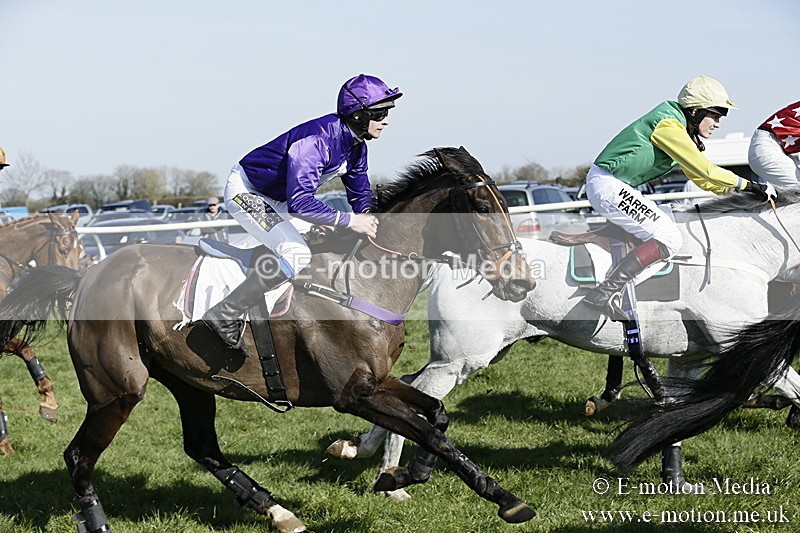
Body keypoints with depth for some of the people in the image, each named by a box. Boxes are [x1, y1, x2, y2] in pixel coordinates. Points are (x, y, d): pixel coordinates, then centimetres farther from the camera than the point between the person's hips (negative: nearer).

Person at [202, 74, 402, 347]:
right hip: (245, 191, -10)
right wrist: (350, 220, -36)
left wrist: (374, 219, -14)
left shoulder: (356, 146, -3)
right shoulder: (316, 140, -33)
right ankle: (223, 315, -24)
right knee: (296, 253, -27)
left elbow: (361, 195, 8)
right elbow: (299, 202, -41)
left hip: (278, 200, 10)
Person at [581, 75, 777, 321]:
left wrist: (737, 190, 8)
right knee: (668, 239, -14)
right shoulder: (669, 125, -15)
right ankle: (604, 293, -19)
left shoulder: (680, 127, 16)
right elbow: (706, 170, -18)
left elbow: (700, 178, 19)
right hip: (608, 186, -11)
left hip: (602, 182, 11)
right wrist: (749, 185, -10)